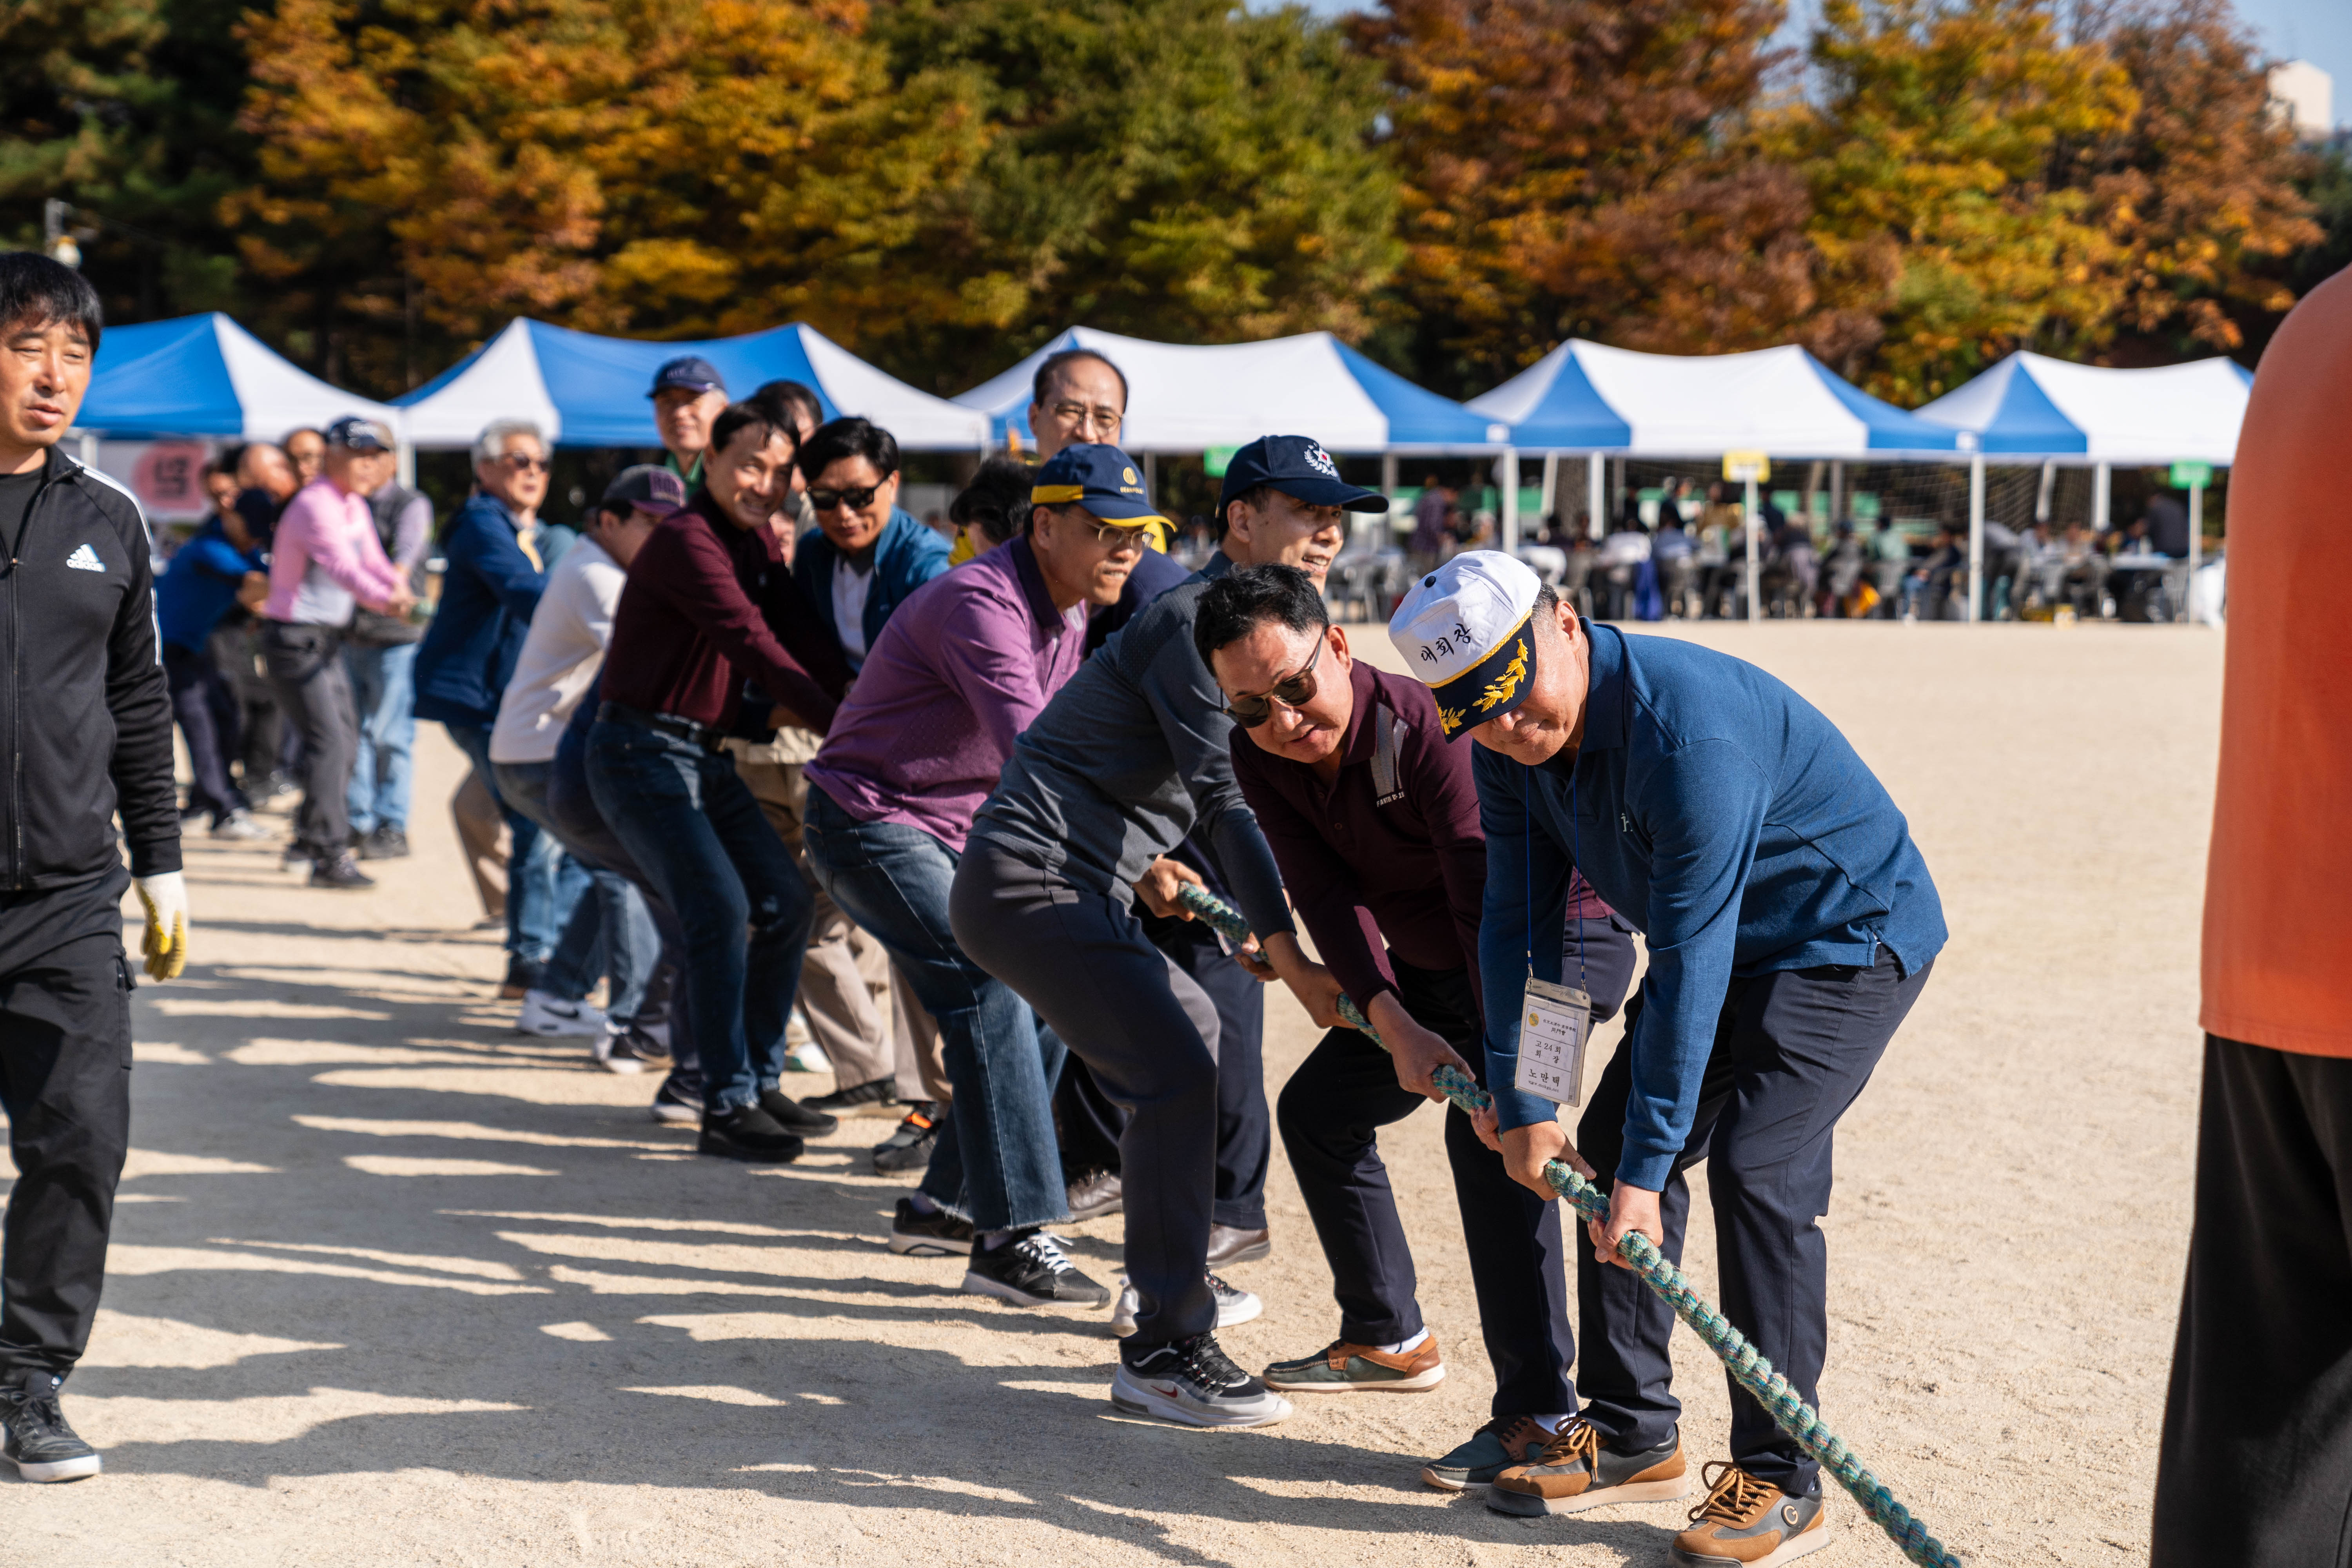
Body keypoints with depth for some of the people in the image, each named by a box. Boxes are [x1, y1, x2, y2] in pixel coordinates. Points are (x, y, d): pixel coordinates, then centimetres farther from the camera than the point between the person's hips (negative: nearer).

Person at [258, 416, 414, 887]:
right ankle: (329, 856, -15)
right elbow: (341, 566, -35)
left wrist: (397, 584, -15)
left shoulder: (356, 507, 11)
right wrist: (383, 599, -52)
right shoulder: (315, 505, -20)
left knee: (346, 735, 15)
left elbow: (370, 558, 8)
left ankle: (313, 834, 30)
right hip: (295, 638, -10)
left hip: (328, 638, 10)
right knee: (327, 740, -15)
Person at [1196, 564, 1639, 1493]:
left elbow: (1498, 908, -42)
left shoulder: (1426, 727, -34)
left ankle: (1538, 1412, -29)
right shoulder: (1262, 757, -11)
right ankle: (1390, 1342, 32)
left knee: (1486, 1121, -29)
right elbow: (1330, 901, -18)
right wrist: (1395, 1028, -35)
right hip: (1430, 965, 8)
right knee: (1317, 1106, 14)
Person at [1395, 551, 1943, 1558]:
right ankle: (1631, 1433, 16)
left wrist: (1646, 1171, -35)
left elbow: (1692, 962, -36)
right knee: (1612, 1140, 4)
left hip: (1852, 935, -9)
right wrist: (1520, 1105, -14)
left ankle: (1780, 1480, -11)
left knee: (1755, 1165, -20)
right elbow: (1517, 922, -5)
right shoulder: (1514, 746, -10)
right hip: (1724, 940, 9)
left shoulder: (1689, 731, -37)